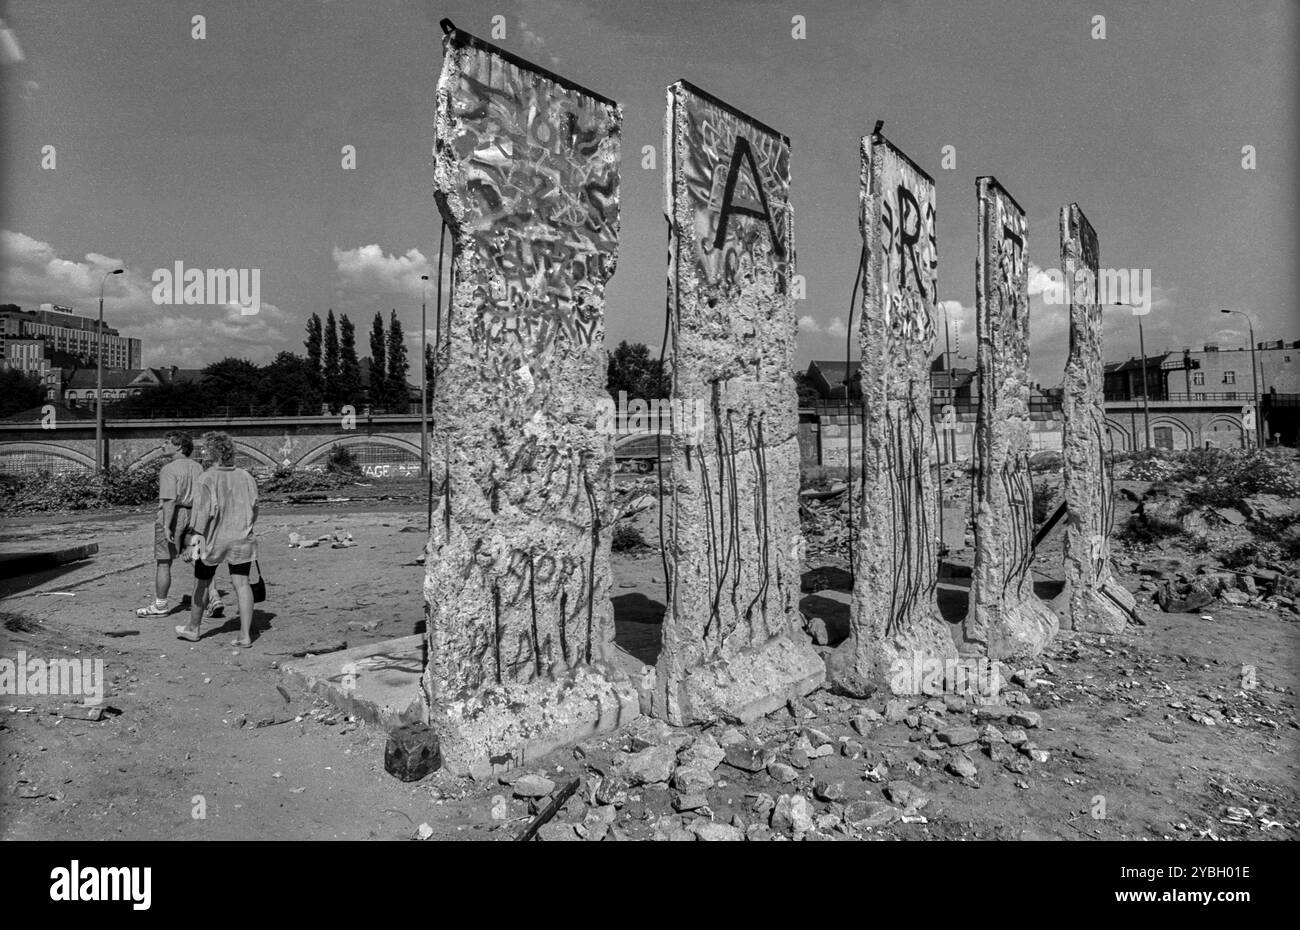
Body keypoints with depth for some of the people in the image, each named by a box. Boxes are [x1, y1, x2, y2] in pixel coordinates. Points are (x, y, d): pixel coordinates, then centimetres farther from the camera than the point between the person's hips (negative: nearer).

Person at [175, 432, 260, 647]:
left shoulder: (205, 480, -11)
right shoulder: (245, 477, 2)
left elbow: (203, 512, -18)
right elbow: (254, 509, 6)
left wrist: (197, 539, -18)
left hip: (213, 540, -3)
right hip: (241, 540, 3)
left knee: (201, 584, 15)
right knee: (241, 584, 0)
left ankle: (193, 629, 33)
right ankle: (245, 635, -5)